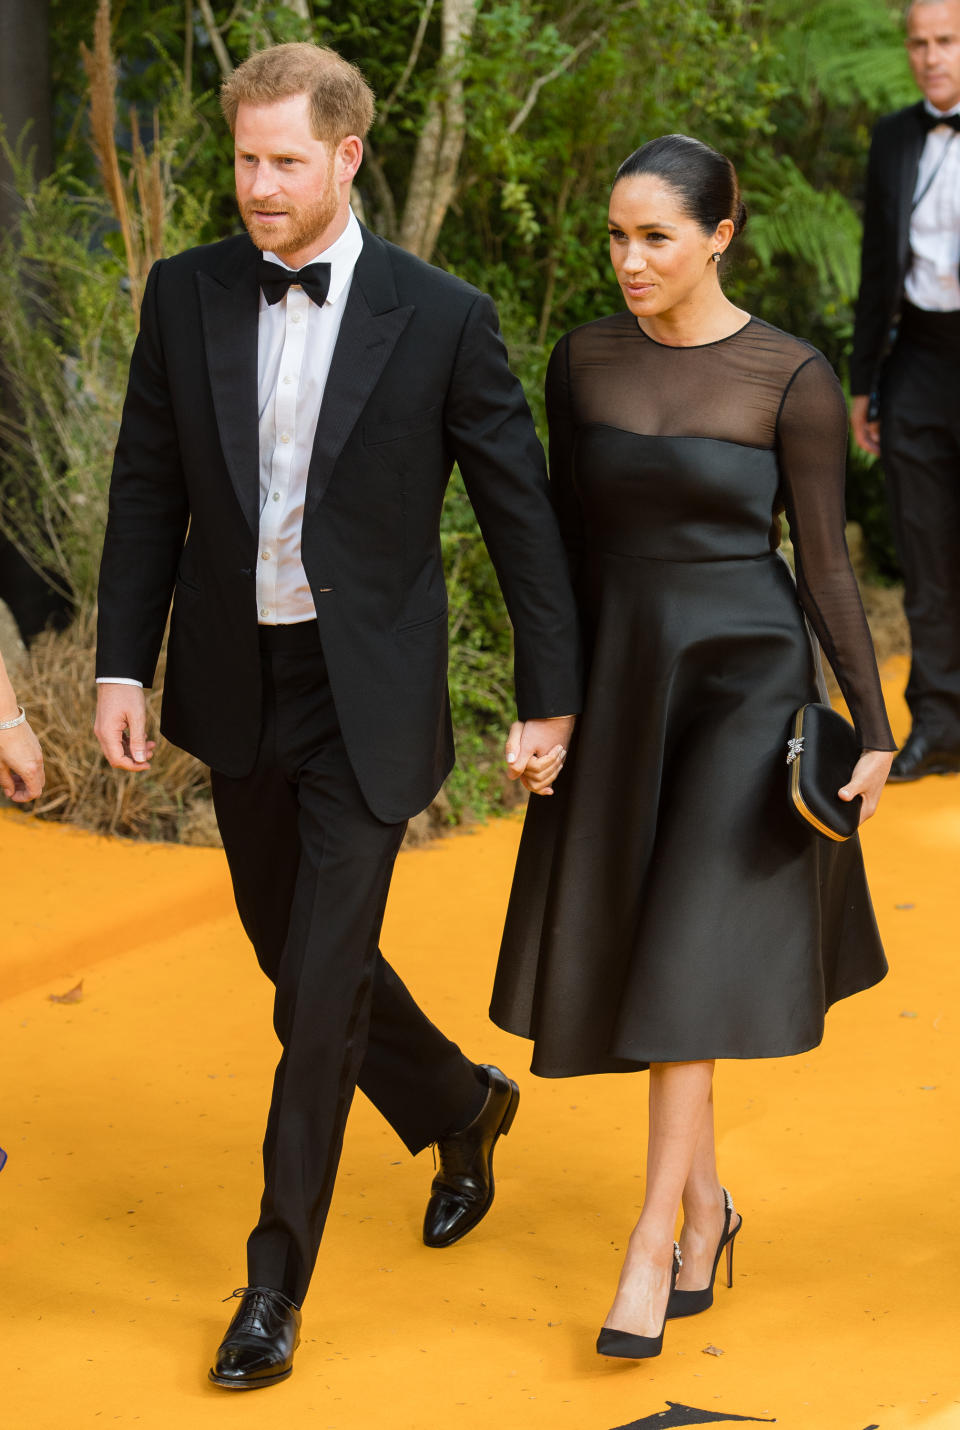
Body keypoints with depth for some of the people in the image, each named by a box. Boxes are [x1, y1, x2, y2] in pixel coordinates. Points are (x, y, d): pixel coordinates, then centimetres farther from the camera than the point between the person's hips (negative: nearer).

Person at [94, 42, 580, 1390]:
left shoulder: (442, 318, -9)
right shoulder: (185, 295, 0)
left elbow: (520, 511, -4)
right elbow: (149, 492, 5)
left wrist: (550, 699, -3)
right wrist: (123, 666, 0)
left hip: (366, 696, -4)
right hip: (236, 685, 4)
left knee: (323, 984, -5)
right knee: (298, 955, 17)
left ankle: (276, 1281, 8)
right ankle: (459, 1106, 45)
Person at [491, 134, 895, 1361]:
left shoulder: (794, 379, -10)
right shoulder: (583, 361, 1)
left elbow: (824, 557, -6)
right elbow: (568, 538, 8)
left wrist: (874, 726, -6)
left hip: (745, 685, -4)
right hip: (619, 683, 4)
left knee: (686, 961, -9)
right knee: (629, 955, 11)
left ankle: (650, 1248, -1)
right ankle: (706, 1199, 30)